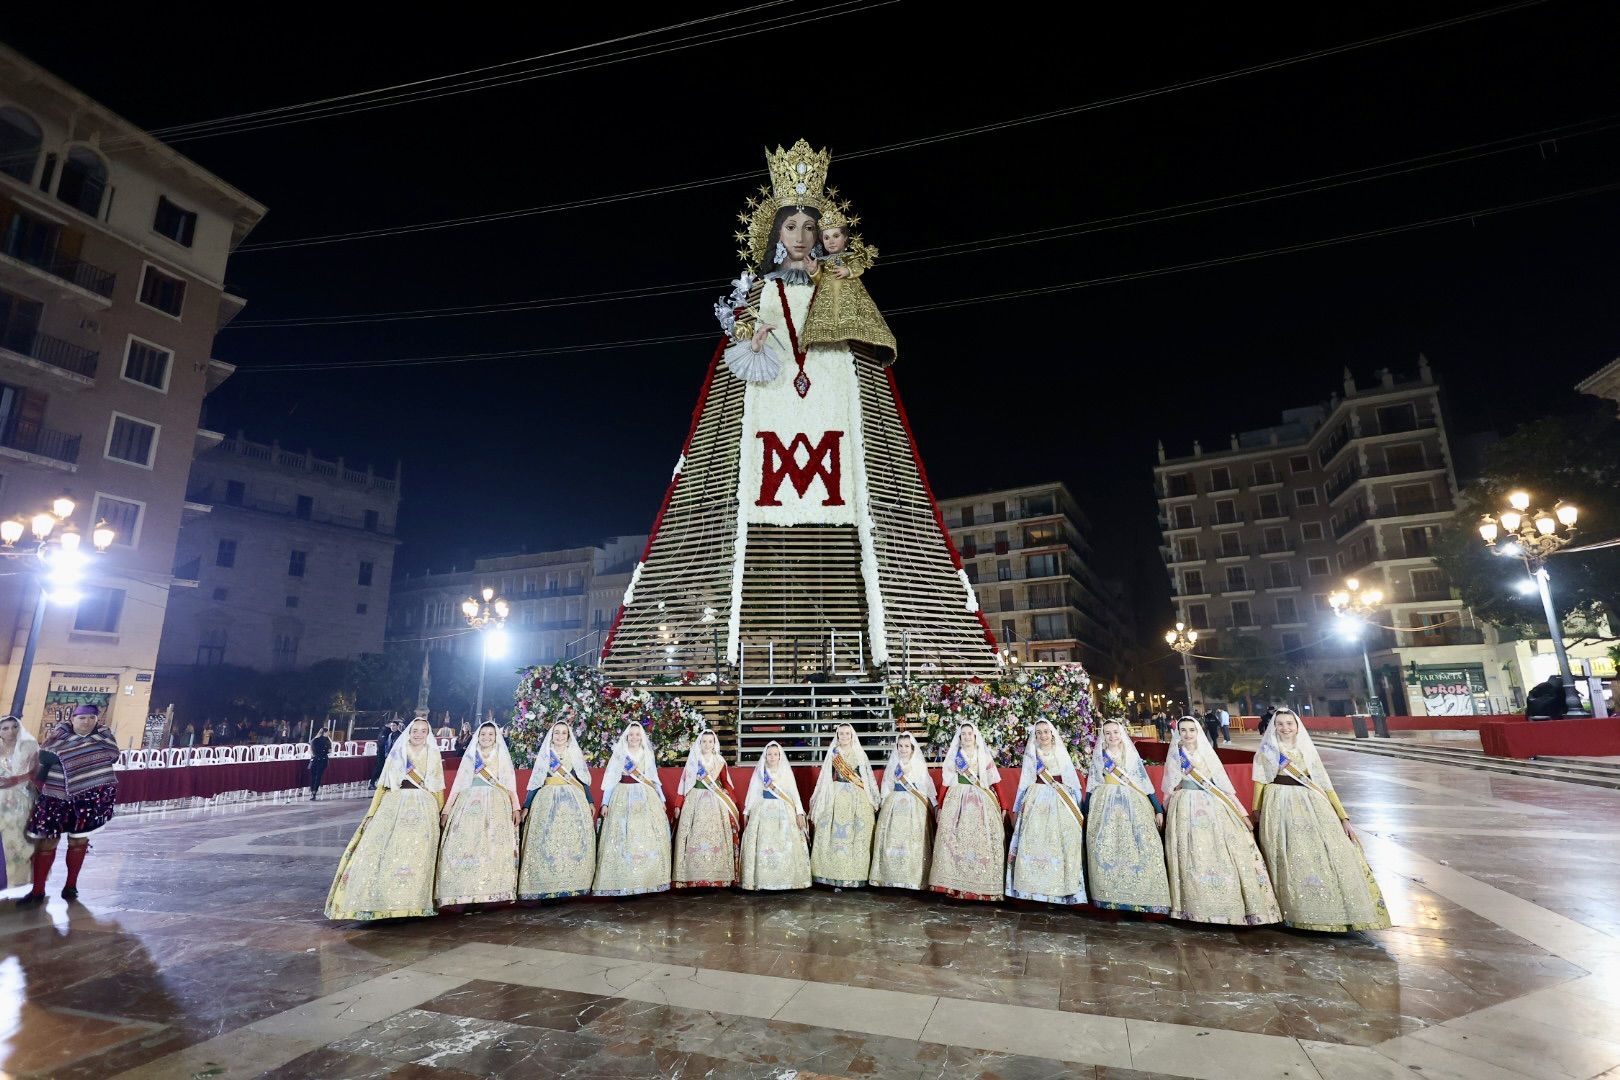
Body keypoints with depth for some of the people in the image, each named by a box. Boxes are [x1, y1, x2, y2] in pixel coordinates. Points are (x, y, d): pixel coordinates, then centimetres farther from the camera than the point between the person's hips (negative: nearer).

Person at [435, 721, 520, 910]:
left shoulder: (503, 756, 13)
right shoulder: (470, 756, 13)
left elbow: (511, 785, 9)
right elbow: (458, 784, 12)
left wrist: (515, 808, -2)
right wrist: (446, 810, 6)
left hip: (497, 807, 0)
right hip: (471, 806, 1)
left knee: (496, 848, -7)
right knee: (467, 846, -9)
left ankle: (494, 892, -4)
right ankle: (465, 894, -6)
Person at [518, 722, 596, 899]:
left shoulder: (576, 753, 11)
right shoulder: (544, 755, 10)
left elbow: (584, 780, 13)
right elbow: (535, 782, 9)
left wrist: (590, 802, 8)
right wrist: (526, 807, 4)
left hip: (574, 801, 1)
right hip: (548, 801, -1)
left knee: (574, 840, -5)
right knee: (548, 841, -8)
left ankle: (574, 883, 0)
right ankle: (547, 884, -3)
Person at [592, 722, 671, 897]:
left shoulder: (648, 755, 13)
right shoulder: (618, 754, 6)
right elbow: (610, 779, 4)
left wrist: (662, 800, 16)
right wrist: (605, 802, -3)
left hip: (646, 798, 2)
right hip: (623, 797, -2)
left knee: (647, 836, -2)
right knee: (623, 838, -7)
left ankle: (647, 880, 5)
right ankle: (622, 882, -2)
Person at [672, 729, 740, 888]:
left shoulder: (720, 761, 7)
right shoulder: (692, 760, 3)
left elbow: (726, 784, 12)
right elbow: (684, 784, 0)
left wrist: (734, 803, 6)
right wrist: (678, 805, -6)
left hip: (716, 803, 1)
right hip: (695, 802, -1)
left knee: (716, 837, 0)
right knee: (696, 838, -3)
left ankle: (717, 876, 8)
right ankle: (693, 877, 3)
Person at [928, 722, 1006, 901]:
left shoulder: (985, 756, 11)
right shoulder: (953, 756, 10)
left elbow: (995, 783, 7)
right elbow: (945, 783, 7)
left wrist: (1002, 806, 1)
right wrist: (940, 806, 2)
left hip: (982, 802, 0)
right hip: (956, 801, 0)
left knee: (981, 841, -5)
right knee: (956, 841, -4)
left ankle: (982, 886, 2)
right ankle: (955, 885, 1)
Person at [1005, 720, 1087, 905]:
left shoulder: (1061, 753, 9)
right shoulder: (1030, 755, 9)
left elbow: (1073, 782, 11)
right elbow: (1024, 783, 12)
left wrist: (1078, 809, 7)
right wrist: (1017, 809, 12)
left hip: (1061, 803, 0)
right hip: (1036, 802, 0)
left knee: (1061, 845, -4)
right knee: (1035, 844, -4)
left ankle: (1061, 889, 4)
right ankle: (1034, 888, 2)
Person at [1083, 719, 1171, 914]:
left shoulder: (1132, 756, 8)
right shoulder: (1098, 757, 9)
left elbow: (1146, 783, 8)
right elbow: (1091, 785, 11)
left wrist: (1159, 809, 2)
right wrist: (1086, 810, 11)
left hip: (1132, 805, 0)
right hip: (1105, 806, 0)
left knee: (1138, 848, -9)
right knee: (1107, 850, -4)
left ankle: (1140, 895, -1)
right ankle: (1109, 896, 3)